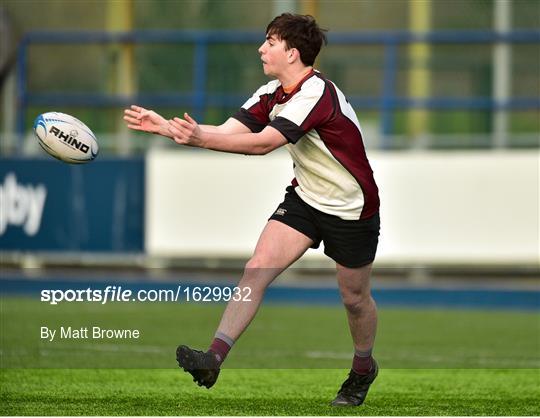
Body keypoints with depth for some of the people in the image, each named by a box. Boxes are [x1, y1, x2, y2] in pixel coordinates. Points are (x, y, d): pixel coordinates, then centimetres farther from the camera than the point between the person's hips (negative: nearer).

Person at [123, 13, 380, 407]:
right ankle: (214, 357, -22)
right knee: (256, 270, -13)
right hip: (305, 197, 7)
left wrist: (201, 137, -44)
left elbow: (263, 143, -36)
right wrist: (165, 126, -20)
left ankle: (363, 368, 38)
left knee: (354, 297, 10)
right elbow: (229, 131, -10)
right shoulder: (272, 93, -2)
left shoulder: (316, 93, -28)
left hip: (351, 208, -6)